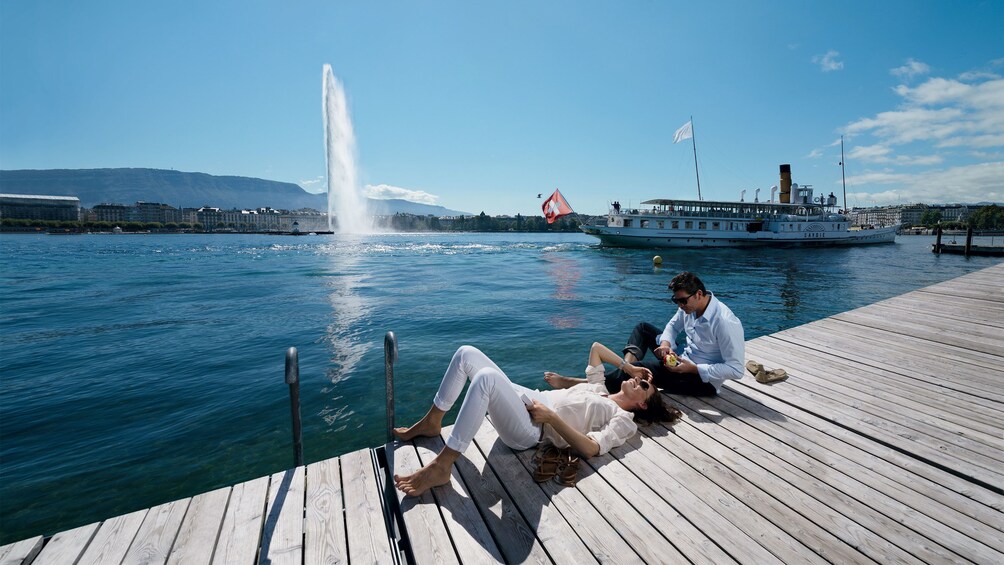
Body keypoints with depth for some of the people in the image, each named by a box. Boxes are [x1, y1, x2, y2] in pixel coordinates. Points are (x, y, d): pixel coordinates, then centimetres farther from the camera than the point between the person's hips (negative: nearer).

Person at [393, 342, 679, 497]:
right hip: (528, 399, 9)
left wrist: (551, 415, -18)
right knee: (466, 354, -2)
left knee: (486, 377, -37)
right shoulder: (599, 388, 24)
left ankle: (440, 467, -26)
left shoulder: (624, 420, 4)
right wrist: (628, 366, 30)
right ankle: (432, 423, 11)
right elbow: (596, 346, 34)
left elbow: (590, 448, -14)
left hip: (531, 430, -8)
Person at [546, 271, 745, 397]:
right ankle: (629, 364, -18)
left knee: (641, 368, -27)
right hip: (685, 360, 9)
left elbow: (736, 370, -25)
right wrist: (666, 343, -9)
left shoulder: (725, 323, -27)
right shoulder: (689, 305, -4)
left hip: (704, 380, -9)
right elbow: (673, 326, 13)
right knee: (643, 328, 7)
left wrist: (693, 369, -29)